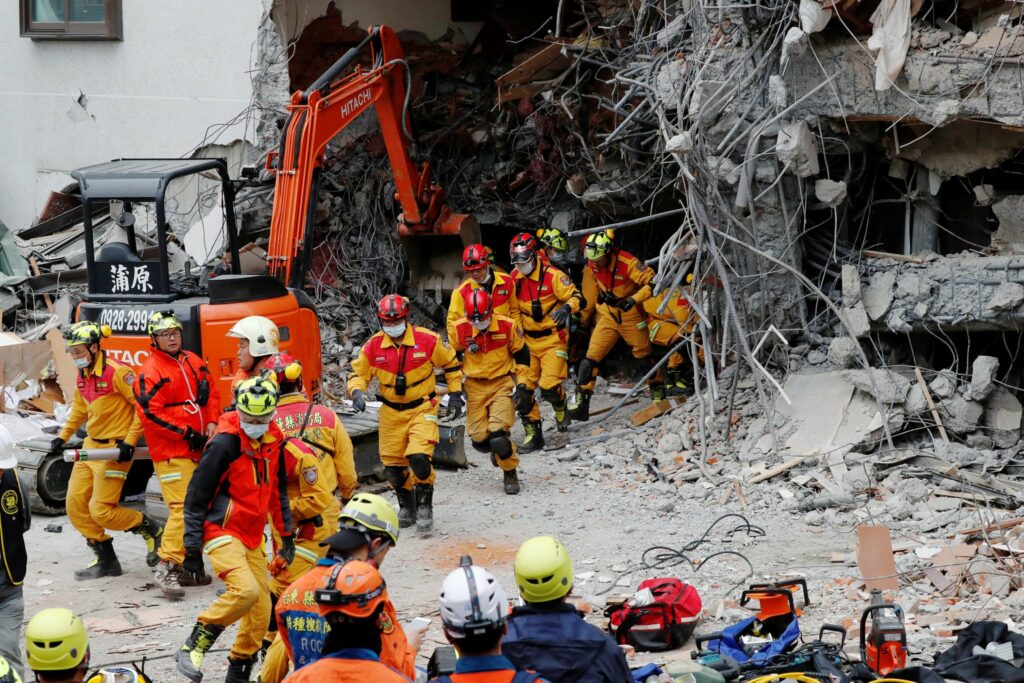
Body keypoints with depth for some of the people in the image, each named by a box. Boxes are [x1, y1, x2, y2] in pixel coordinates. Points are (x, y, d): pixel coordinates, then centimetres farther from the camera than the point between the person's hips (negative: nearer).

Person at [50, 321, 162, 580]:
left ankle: (152, 531, 11)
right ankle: (105, 560, 14)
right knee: (75, 504, 3)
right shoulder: (82, 376, 10)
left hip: (115, 449, -9)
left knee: (101, 510, -11)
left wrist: (130, 441, -20)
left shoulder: (117, 372, -17)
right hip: (91, 446, 9)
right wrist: (63, 436, 19)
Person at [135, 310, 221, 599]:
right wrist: (187, 434, -16)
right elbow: (151, 412, -16)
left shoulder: (193, 362, 12)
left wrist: (212, 423, 2)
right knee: (182, 508, -17)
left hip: (199, 448, 8)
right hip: (171, 453, -8)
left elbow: (211, 392, 19)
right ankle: (167, 567, -13)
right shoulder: (150, 371, -10)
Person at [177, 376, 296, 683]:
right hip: (222, 532, -8)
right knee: (246, 590, -28)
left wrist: (286, 534, 21)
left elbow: (278, 490, 20)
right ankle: (194, 647, -14)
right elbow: (196, 496, -13)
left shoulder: (274, 442, 5)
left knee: (261, 608, 5)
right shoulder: (225, 444, -17)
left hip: (253, 537, 8)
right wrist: (192, 547, -12)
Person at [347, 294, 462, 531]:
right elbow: (358, 372, 7)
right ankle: (406, 507, 31)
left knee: (419, 458, -21)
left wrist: (455, 394, 4)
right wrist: (356, 391, -14)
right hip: (391, 412, 3)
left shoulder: (428, 340, -9)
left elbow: (450, 363, 5)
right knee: (393, 466, 5)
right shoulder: (373, 346, -5)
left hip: (422, 408, -3)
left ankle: (425, 506, 2)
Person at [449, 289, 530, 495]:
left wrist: (522, 385, -2)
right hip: (475, 386, 2)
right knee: (479, 438, -1)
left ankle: (510, 473, 4)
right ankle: (496, 449, 36)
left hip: (502, 384, -2)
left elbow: (521, 355, 3)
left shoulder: (508, 326, -11)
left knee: (498, 433, -18)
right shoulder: (459, 329, -8)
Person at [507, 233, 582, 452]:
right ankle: (533, 435, 10)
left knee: (549, 386, -17)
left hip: (552, 340, -5)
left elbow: (577, 298, -12)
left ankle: (560, 405, 19)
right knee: (522, 390, -2)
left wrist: (567, 308, -32)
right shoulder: (514, 280, 4)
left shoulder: (552, 276, -13)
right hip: (528, 341, 5)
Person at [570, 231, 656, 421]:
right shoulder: (591, 267, -8)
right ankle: (581, 401, -9)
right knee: (591, 357, -9)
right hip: (607, 317, 3)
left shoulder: (627, 262, -24)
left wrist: (633, 300, -33)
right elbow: (589, 297, 6)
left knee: (645, 356, 11)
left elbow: (652, 282, -24)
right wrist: (582, 321, 13)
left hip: (631, 316, -3)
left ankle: (658, 393, 31)